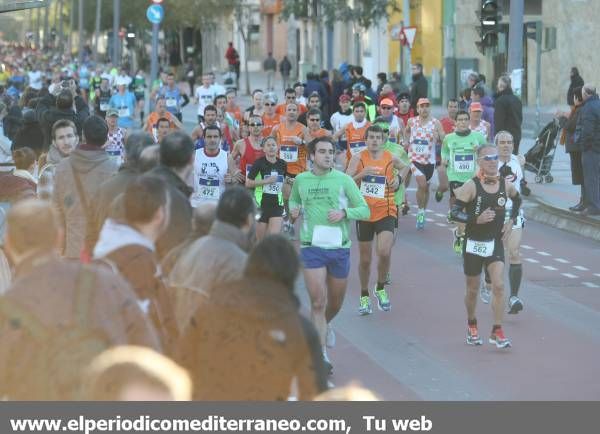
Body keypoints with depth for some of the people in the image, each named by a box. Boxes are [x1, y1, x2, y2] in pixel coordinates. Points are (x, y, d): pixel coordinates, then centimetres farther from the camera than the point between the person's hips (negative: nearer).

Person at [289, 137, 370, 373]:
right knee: (318, 302, -11)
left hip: (339, 247, 1)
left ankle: (324, 325, 49)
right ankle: (321, 356, -8)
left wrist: (344, 213, -18)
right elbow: (293, 199, 24)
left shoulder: (343, 180, -1)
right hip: (312, 247, -1)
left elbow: (365, 210, 1)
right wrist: (293, 210, 1)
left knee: (335, 302, 15)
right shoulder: (301, 180, 4)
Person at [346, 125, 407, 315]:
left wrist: (398, 178, 3)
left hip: (386, 212, -1)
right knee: (365, 259, 9)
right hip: (364, 213, 1)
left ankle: (380, 288, 4)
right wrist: (362, 174, -25)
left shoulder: (391, 158, -1)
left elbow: (405, 167, 22)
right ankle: (364, 297, 27)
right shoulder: (359, 158, -4)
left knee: (384, 252, -21)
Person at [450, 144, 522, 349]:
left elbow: (517, 200, 21)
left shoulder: (505, 185, -1)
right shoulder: (471, 186, -14)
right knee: (473, 289, 12)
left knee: (499, 285, -13)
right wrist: (476, 219, -29)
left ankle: (497, 332, -7)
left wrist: (511, 221, 8)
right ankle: (472, 325, 36)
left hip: (496, 242, 2)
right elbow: (454, 213, -17)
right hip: (474, 243, -2)